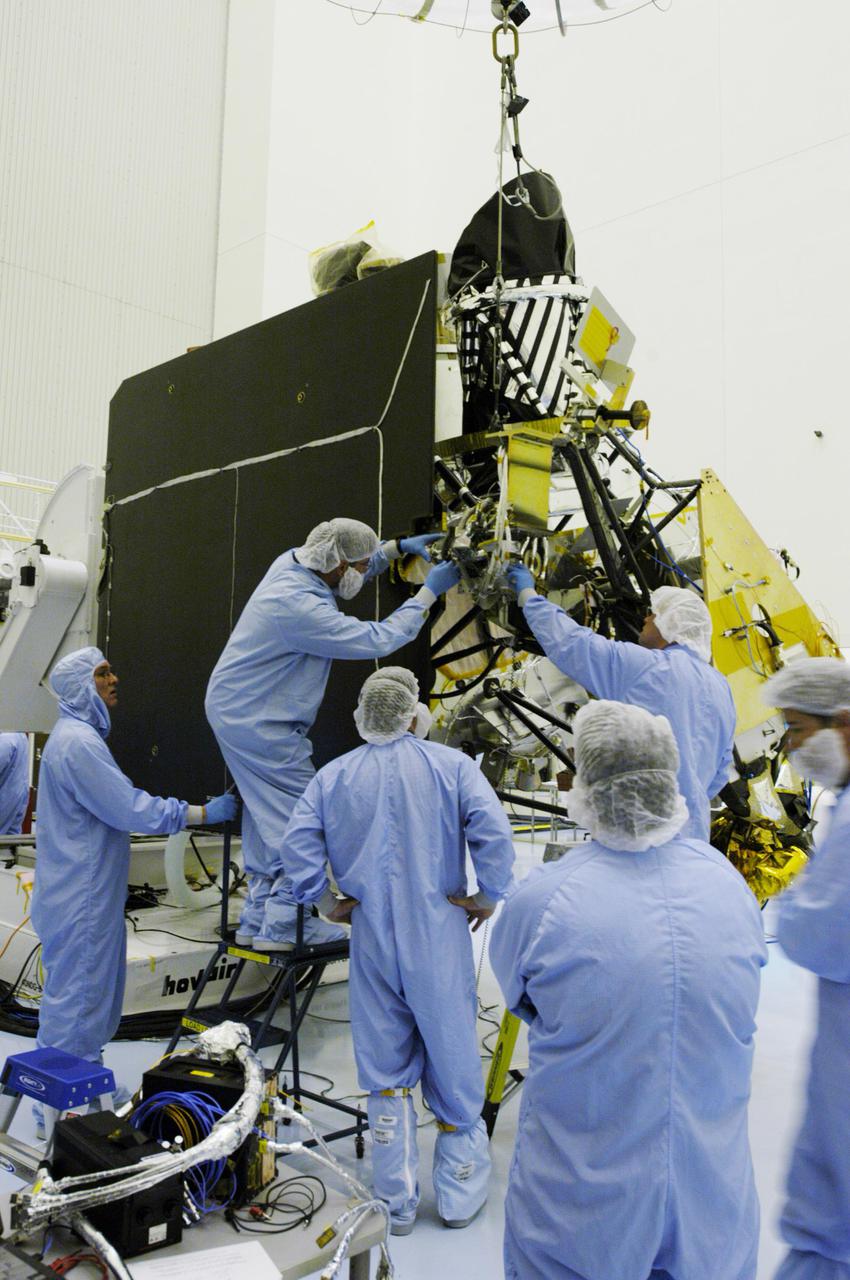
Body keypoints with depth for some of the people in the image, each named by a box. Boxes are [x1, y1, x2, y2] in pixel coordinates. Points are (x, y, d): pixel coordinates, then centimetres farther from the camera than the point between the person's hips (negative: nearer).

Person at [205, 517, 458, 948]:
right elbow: (378, 639, -25)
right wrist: (430, 591, -17)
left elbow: (353, 568, 21)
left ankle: (258, 919, 23)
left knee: (267, 812, 15)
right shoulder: (299, 607, -29)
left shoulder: (293, 561, -1)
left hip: (236, 707, 10)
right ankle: (291, 922, 3)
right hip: (257, 722, -10)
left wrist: (397, 547, 11)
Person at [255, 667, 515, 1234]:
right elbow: (494, 833, -17)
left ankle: (397, 1202, 24)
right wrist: (488, 896, -5)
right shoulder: (451, 765, -7)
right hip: (440, 937, -2)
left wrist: (326, 901, 3)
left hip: (371, 939, 2)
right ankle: (461, 1193, 28)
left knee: (385, 1070, 14)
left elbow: (297, 843, -6)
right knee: (452, 1057, 13)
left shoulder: (333, 776, 1)